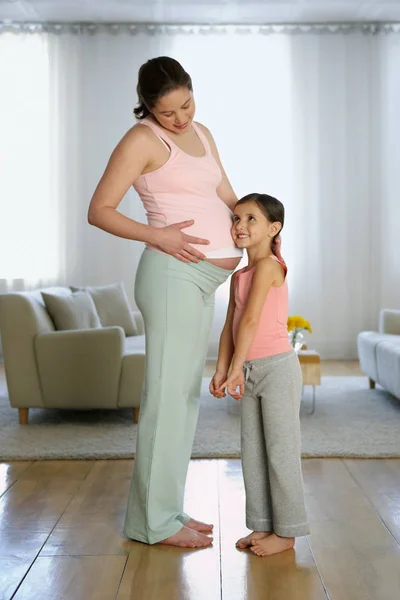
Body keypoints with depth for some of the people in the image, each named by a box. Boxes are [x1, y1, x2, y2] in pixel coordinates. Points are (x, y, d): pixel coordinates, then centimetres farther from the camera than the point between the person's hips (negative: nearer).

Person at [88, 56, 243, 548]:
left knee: (185, 393, 11)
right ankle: (156, 521, 3)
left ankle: (166, 510, 21)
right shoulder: (143, 139, -6)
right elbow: (99, 211, -9)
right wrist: (157, 235, -18)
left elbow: (229, 199, 22)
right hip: (174, 272, -8)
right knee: (167, 393, -6)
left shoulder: (202, 133, 18)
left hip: (202, 280, 9)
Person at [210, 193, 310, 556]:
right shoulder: (239, 275, 13)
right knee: (253, 452, 12)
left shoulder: (268, 265, -12)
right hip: (250, 371, 9)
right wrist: (221, 372, 2)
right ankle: (263, 525, 23)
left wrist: (236, 369, -21)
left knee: (281, 452, 0)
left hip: (276, 366, -9)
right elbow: (230, 326, 10)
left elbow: (251, 319, -18)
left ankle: (286, 531, 10)